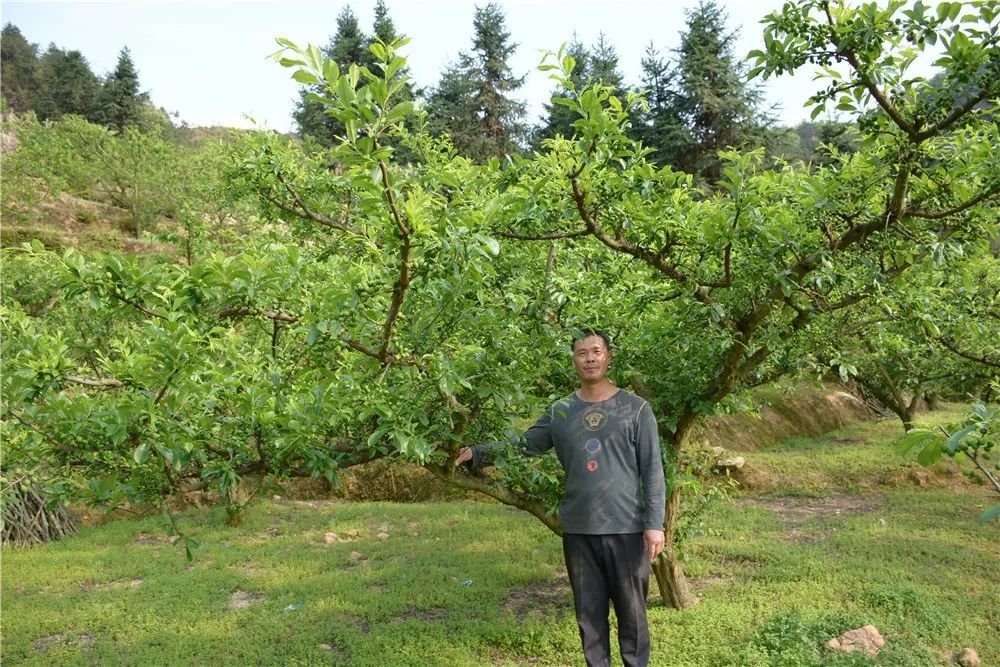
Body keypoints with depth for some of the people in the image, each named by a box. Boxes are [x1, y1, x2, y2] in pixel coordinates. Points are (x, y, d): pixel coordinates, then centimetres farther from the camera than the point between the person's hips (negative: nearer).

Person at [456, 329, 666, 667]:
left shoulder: (635, 408, -3)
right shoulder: (560, 411, 5)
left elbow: (652, 472, -4)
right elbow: (521, 445, 8)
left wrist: (654, 524, -9)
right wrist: (476, 453, -4)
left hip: (626, 529, -2)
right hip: (577, 530, 3)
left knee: (631, 611, 9)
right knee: (589, 612, 13)